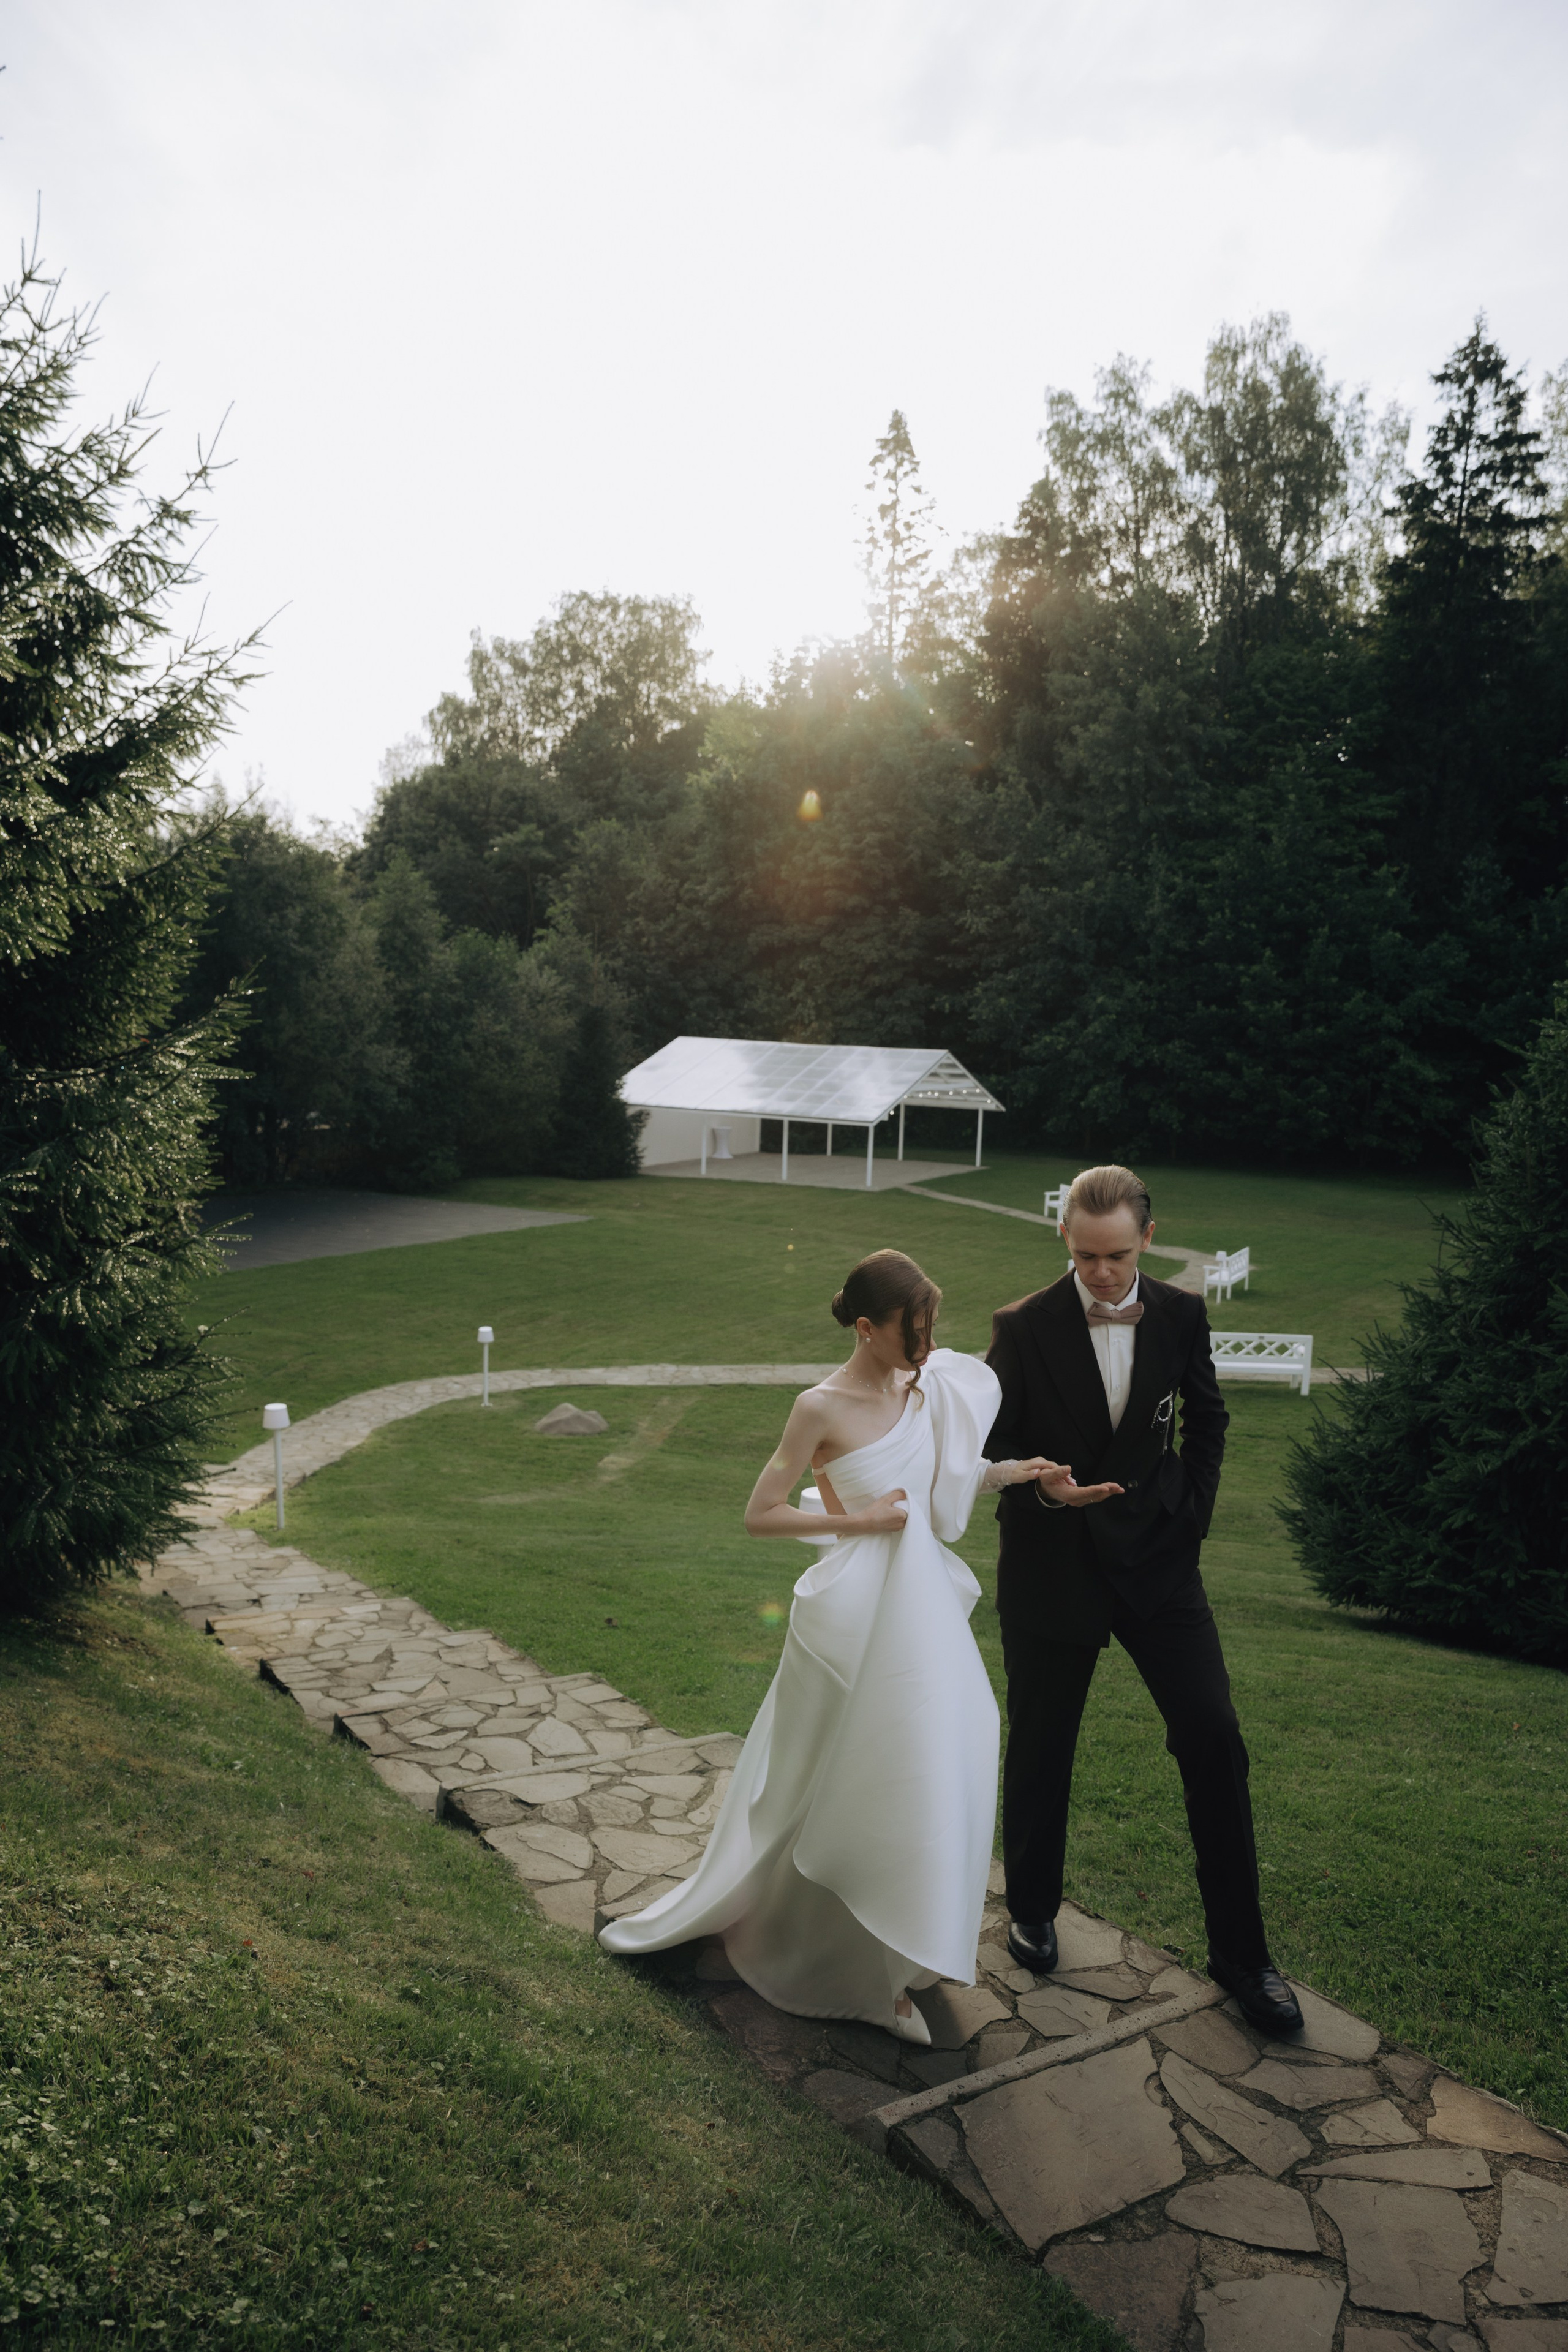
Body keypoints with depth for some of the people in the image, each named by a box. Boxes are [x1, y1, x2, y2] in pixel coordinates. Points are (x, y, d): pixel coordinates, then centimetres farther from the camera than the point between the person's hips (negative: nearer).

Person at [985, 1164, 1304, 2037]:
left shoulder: (1181, 1316, -3)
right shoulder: (1024, 1327, -12)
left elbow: (1207, 1423, 11)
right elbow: (992, 1447, -6)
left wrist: (1191, 1516, 4)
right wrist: (1043, 1488, -25)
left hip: (1158, 1561, 2)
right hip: (1054, 1566, -2)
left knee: (1215, 1742, -1)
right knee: (1041, 1748, 11)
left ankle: (1241, 1950, 16)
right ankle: (1034, 1910, 36)